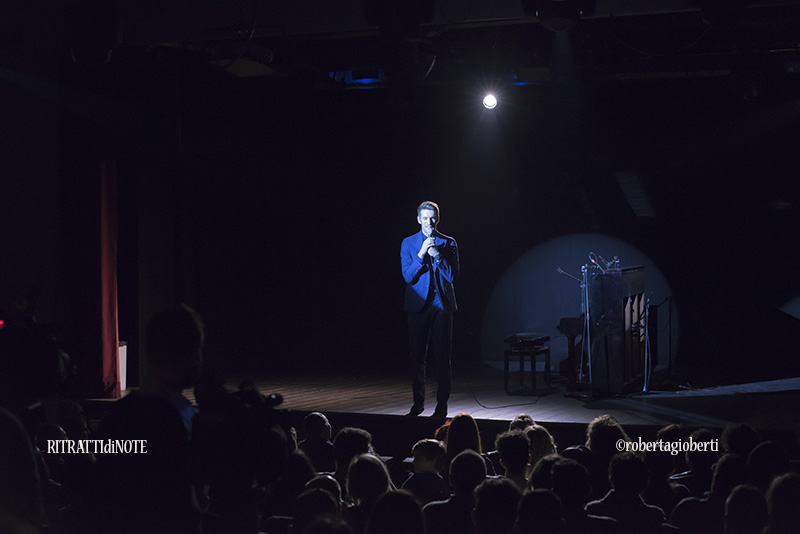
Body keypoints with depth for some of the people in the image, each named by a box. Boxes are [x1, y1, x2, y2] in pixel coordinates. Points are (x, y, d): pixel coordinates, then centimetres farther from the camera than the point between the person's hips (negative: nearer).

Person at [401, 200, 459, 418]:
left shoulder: (448, 243, 5)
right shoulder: (408, 243, 6)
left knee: (443, 355, -3)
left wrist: (438, 255, -15)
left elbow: (452, 276, -3)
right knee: (417, 355, 4)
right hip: (418, 305, 1)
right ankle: (418, 402, 15)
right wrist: (422, 254, -14)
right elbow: (408, 276, -4)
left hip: (442, 304, -1)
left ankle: (442, 404, 2)